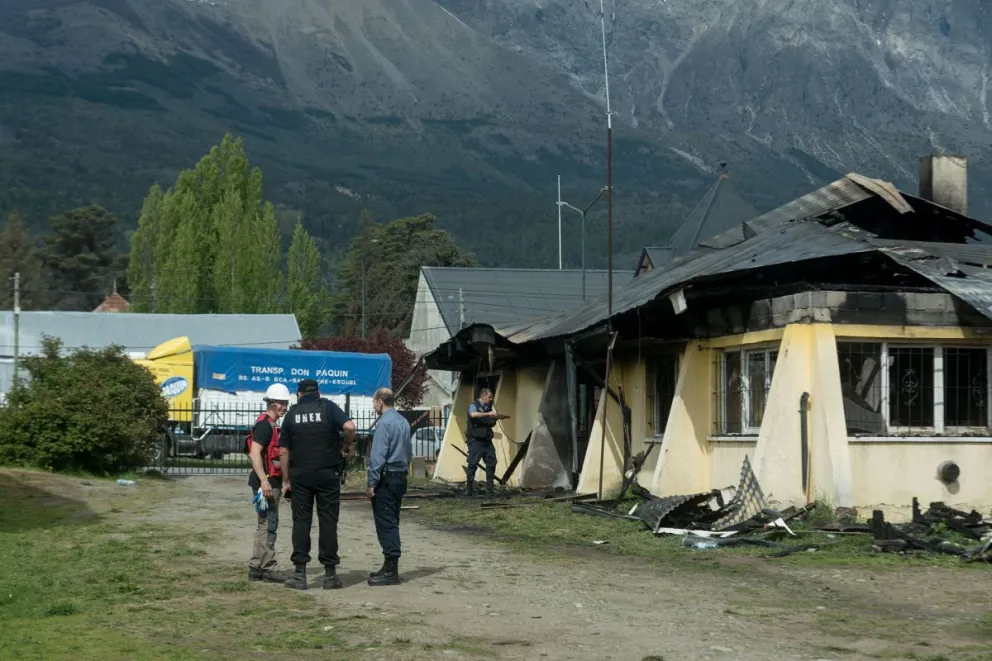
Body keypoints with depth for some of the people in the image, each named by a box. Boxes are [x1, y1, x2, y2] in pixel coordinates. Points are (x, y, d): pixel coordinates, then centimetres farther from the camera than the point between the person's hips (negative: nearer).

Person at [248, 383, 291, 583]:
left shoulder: (271, 425, 18)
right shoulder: (264, 424, -13)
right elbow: (255, 453, -23)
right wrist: (264, 480, -29)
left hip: (271, 482, 11)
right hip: (266, 482, -11)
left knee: (265, 524, 14)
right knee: (269, 524, -7)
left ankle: (256, 567, 19)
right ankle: (266, 568, -2)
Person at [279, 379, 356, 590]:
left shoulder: (292, 413, 7)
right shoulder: (328, 407, -1)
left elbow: (283, 451, 6)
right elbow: (349, 427, -18)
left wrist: (286, 480, 11)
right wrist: (348, 446, 1)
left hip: (300, 474, 2)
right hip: (327, 473, -1)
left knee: (301, 521, 5)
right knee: (328, 521, 3)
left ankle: (300, 573, 2)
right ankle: (330, 574, 6)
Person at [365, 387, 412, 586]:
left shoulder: (384, 423, -16)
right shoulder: (403, 422, 11)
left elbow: (378, 456, -18)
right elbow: (409, 452, 17)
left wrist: (371, 483, -15)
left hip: (386, 478, -9)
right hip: (400, 477, 9)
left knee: (385, 524, -5)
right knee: (392, 523, 15)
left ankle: (390, 571, -5)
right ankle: (391, 566, 20)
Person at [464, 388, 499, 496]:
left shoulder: (488, 407, 15)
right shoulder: (474, 406, -6)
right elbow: (473, 414, -30)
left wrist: (494, 419, 1)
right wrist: (488, 414, -28)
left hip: (486, 440, 7)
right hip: (475, 440, -7)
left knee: (491, 462, 4)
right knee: (472, 464, -8)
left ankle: (489, 487, 13)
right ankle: (468, 488, -4)